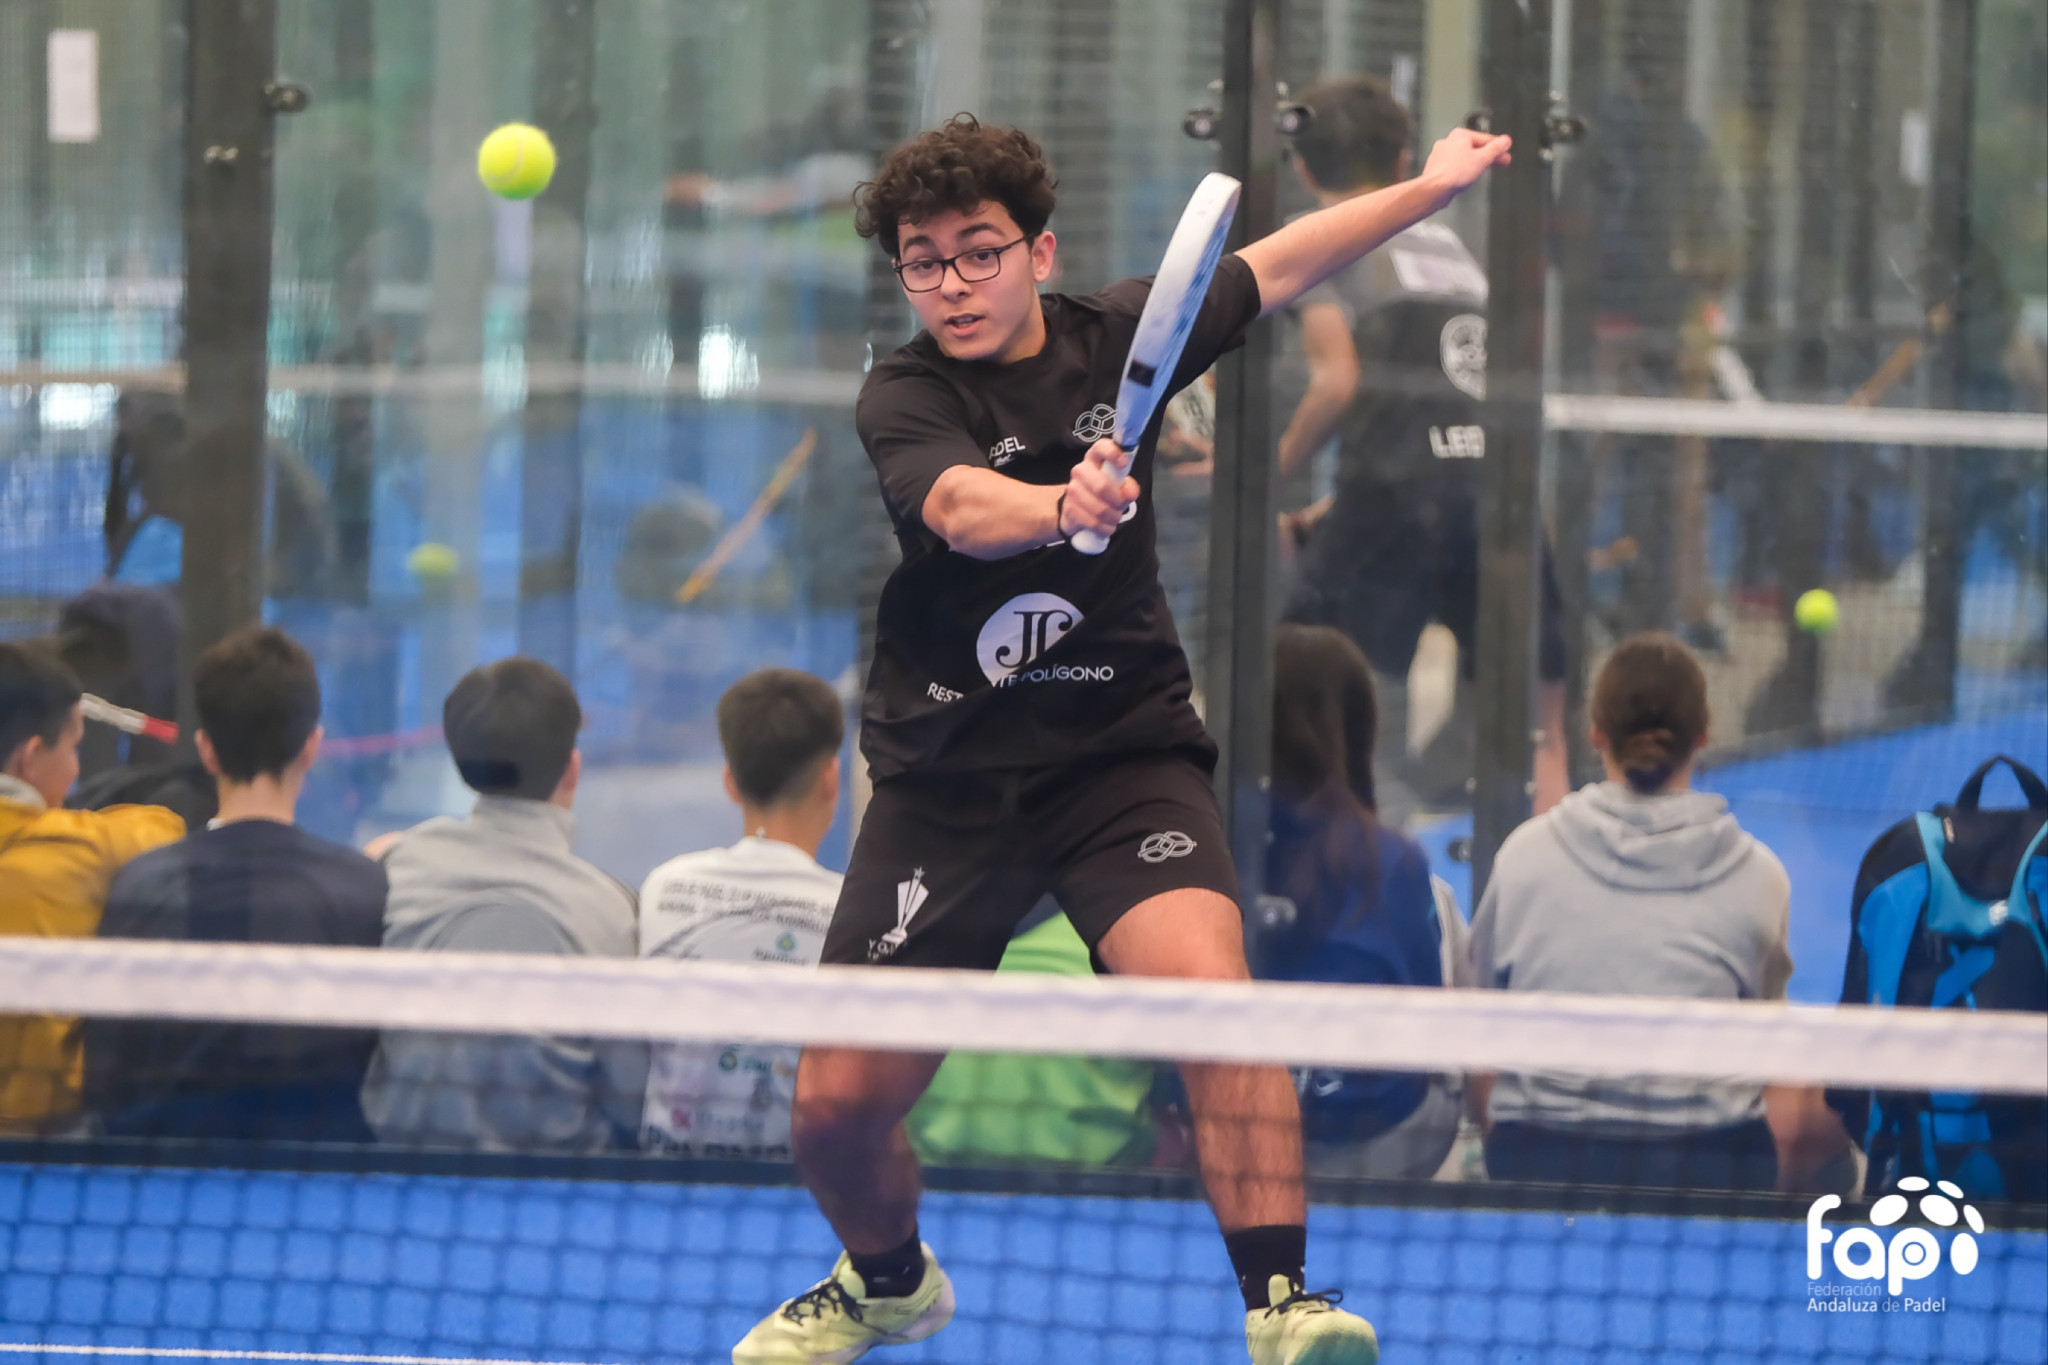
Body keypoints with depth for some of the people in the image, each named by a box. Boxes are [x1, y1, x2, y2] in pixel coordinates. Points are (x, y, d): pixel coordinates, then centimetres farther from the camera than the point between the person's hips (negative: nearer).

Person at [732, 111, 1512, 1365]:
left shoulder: (1115, 338, 2)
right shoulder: (904, 399, -10)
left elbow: (1275, 267, 19)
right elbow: (963, 508, -31)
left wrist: (1433, 185, 23)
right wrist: (1062, 506, -52)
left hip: (1125, 752, 1)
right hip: (948, 777, -1)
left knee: (1208, 988, -28)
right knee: (840, 1102, -1)